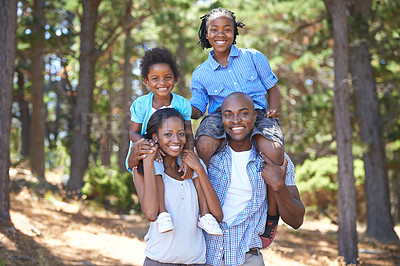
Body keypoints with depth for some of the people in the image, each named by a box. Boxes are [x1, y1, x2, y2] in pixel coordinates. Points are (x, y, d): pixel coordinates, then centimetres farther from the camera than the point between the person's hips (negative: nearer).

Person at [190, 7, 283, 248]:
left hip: (257, 113, -1)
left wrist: (273, 109, -4)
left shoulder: (253, 57, 13)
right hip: (221, 115, 1)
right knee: (204, 145, -37)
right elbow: (196, 109, 11)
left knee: (273, 151, -35)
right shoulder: (201, 73, 15)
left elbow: (272, 87, 17)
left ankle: (272, 215, -14)